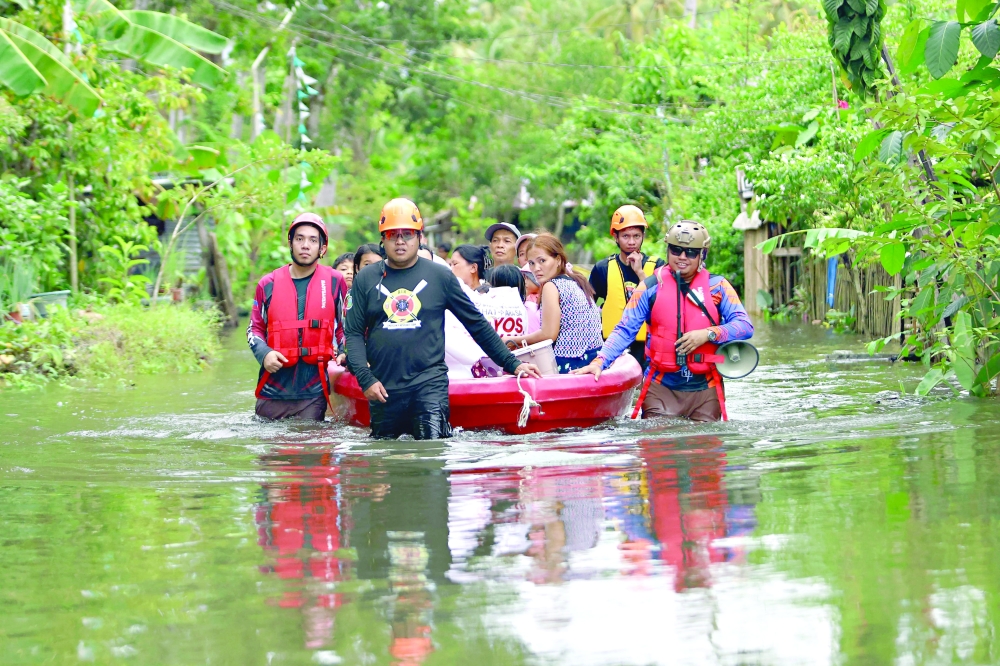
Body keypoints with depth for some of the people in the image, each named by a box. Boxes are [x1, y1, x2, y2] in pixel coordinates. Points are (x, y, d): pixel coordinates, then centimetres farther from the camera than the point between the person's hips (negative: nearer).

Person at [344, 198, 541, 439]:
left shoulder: (440, 277, 6)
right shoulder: (366, 279, 7)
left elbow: (477, 324, 10)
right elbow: (353, 333, 5)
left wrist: (512, 363, 8)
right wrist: (365, 379, -8)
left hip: (430, 384, -2)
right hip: (383, 389, 2)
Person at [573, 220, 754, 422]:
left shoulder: (718, 286, 5)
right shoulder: (651, 287, 4)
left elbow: (745, 326, -1)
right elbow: (625, 330, 0)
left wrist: (708, 334, -17)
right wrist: (599, 361, -14)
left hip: (705, 391, 1)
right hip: (661, 390, -1)